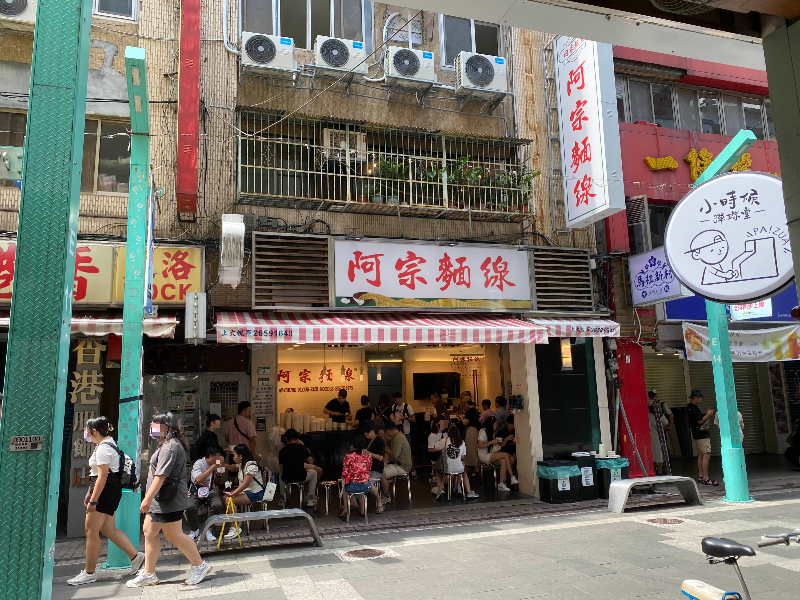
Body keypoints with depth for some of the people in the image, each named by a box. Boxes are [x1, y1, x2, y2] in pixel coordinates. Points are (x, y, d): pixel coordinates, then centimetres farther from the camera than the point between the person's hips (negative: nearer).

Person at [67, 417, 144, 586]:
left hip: (105, 490, -10)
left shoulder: (103, 448, -18)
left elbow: (102, 476, -22)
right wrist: (90, 493, 23)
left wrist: (93, 500, -22)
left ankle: (89, 573, 10)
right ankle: (135, 556, 15)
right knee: (108, 529, 13)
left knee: (91, 531, -1)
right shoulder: (107, 443, 15)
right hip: (109, 490, 10)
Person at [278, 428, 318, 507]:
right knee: (314, 472, 29)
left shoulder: (282, 451, 4)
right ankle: (311, 500, 28)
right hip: (301, 477, -2)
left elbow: (281, 469, 6)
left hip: (286, 478, 3)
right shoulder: (302, 447, -1)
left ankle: (283, 500, 41)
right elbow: (311, 462, 7)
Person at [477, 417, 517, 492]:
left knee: (504, 461, -23)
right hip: (484, 456, -8)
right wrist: (492, 442, -20)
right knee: (506, 455, -23)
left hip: (491, 455, 8)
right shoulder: (483, 432, -8)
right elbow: (480, 446, -17)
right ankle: (512, 478, -20)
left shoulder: (493, 432, 19)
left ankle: (501, 484, -25)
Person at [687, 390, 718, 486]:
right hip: (702, 435, -11)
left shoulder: (689, 407, 13)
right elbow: (700, 421, -20)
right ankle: (705, 478, -13)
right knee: (706, 455, -11)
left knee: (701, 455, 13)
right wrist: (708, 414, -8)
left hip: (697, 435, 11)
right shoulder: (694, 408, -18)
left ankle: (700, 476, 17)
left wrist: (706, 413, 13)